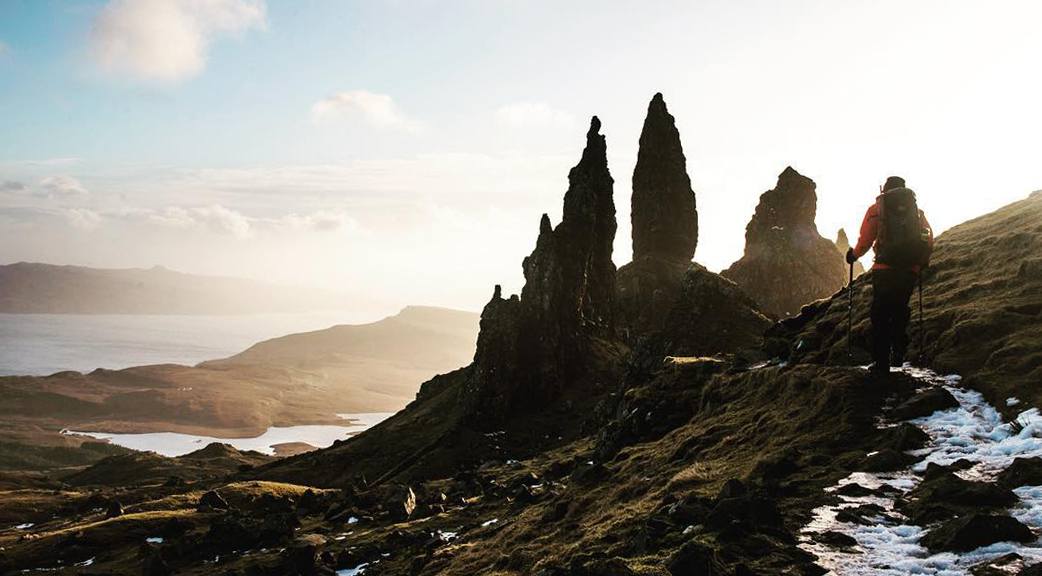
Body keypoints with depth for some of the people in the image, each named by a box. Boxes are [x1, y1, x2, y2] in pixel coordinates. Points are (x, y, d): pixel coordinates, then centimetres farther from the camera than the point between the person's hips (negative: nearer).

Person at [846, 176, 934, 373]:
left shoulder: (876, 210, 6)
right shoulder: (917, 211, 15)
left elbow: (865, 241, 1)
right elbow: (929, 241, 9)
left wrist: (854, 254, 20)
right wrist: (922, 263, 25)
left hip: (884, 269, -3)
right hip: (910, 270, 3)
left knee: (880, 315, 3)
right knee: (900, 309, 20)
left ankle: (881, 362, -1)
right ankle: (898, 350, 4)